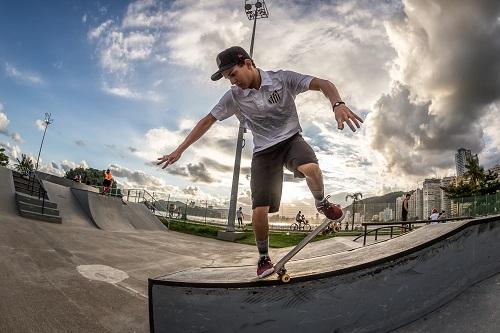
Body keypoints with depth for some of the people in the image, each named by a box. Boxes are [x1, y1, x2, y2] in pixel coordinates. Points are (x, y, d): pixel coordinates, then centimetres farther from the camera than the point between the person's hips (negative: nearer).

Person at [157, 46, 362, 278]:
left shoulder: (283, 79, -9)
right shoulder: (233, 96, -2)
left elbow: (322, 84, -16)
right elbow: (207, 121, 4)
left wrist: (338, 105, -39)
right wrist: (179, 150, 4)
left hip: (291, 139, -1)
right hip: (263, 151, 1)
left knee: (310, 168, -37)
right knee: (259, 210, -9)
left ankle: (322, 203, -3)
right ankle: (263, 258, 16)